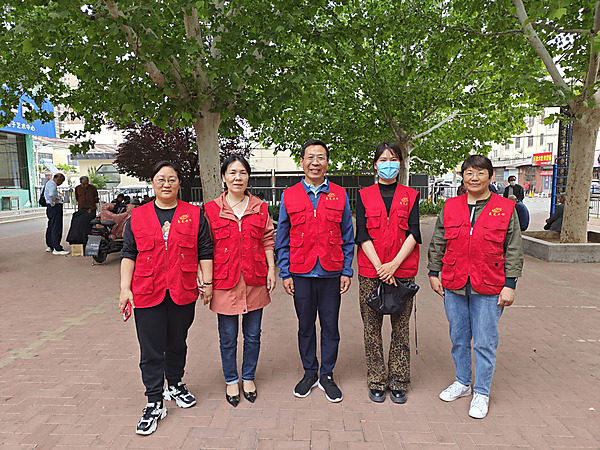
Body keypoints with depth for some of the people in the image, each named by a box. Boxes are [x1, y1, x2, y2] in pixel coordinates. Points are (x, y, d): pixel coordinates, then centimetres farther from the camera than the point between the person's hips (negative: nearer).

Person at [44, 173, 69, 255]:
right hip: (55, 207, -11)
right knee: (56, 228, -11)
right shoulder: (52, 184, -13)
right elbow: (51, 195, -31)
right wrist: (53, 203, -18)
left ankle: (49, 246, 27)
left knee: (51, 227, 17)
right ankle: (57, 249, -11)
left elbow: (45, 194, 32)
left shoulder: (49, 183, 21)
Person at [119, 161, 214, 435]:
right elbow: (128, 255, 7)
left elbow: (205, 252, 4)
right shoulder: (137, 217, 6)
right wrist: (125, 288, 0)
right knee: (151, 349, 3)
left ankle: (175, 385, 38)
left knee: (177, 343, 15)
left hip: (183, 292, 0)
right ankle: (154, 404, 16)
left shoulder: (194, 215, 3)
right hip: (148, 294, 0)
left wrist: (207, 282, 0)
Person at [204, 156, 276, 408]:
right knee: (228, 337, 10)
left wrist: (271, 269, 3)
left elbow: (268, 240, 9)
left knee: (253, 335, 13)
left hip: (255, 281, 2)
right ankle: (231, 381, 31)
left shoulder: (260, 208, 5)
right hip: (225, 282, -1)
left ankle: (248, 378, 34)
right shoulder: (211, 209, -1)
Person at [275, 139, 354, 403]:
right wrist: (285, 273, 0)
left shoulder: (339, 196, 3)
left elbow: (348, 238, 5)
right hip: (301, 274, 0)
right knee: (305, 327, 13)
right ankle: (309, 373, 31)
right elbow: (282, 239, 5)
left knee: (330, 327, 9)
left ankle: (326, 376, 27)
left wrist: (346, 271, 0)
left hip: (331, 273, 0)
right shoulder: (289, 196, 3)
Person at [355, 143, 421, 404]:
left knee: (401, 329, 7)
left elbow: (413, 233, -2)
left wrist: (394, 264, -14)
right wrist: (380, 266, -12)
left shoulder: (410, 196, 8)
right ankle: (376, 382, 20)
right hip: (370, 272, 0)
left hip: (403, 272, 1)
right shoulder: (364, 196, 6)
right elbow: (363, 235, -2)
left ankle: (398, 382, 22)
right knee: (372, 328, 5)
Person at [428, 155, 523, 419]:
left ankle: (481, 393, 24)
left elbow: (514, 250, -1)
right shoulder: (450, 207, 5)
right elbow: (437, 244, 10)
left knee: (485, 342, 5)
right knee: (459, 338, 15)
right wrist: (434, 273, 8)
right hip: (454, 286, 3)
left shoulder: (506, 209, -1)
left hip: (488, 288, -3)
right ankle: (462, 383, 35)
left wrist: (510, 285, -5)